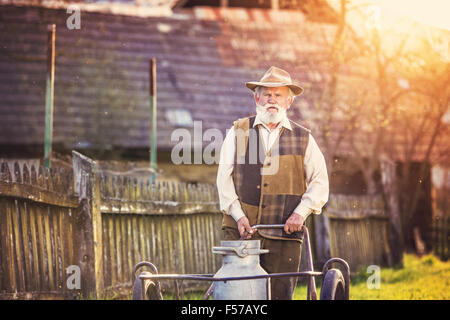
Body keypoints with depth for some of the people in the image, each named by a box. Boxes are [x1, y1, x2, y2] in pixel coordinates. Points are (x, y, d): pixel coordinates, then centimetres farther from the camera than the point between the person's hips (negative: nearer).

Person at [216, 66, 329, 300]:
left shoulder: (303, 139, 11)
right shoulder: (237, 133, 10)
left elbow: (320, 182, 10)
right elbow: (224, 176, 5)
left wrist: (301, 212, -6)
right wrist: (238, 215, -7)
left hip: (284, 234, 0)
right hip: (241, 230, 0)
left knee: (280, 295, -1)